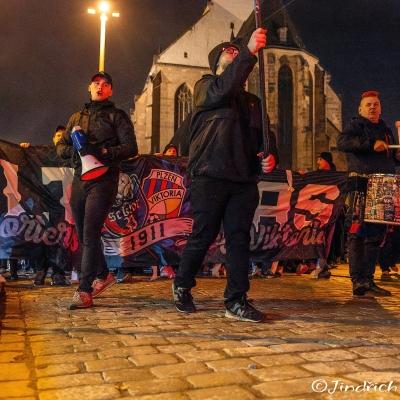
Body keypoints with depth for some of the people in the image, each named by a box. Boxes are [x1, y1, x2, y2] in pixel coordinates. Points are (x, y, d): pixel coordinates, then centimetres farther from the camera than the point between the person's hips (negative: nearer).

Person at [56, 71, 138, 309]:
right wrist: (74, 147, -5)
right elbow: (61, 147, 18)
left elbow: (131, 148, -5)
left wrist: (103, 152, -19)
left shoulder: (117, 116, 6)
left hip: (103, 180, -6)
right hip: (80, 179, 6)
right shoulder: (77, 117, 22)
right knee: (84, 234, 12)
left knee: (90, 234, -15)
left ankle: (84, 292, -15)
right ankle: (104, 275, 31)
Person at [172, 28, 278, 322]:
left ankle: (237, 301, 6)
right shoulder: (205, 88, 6)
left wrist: (270, 155, -1)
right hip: (210, 177, -5)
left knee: (239, 238, 1)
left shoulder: (252, 100, 23)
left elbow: (265, 135, 21)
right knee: (203, 236, 2)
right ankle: (182, 286, 24)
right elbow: (222, 89, -18)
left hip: (244, 180, 5)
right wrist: (249, 52, -24)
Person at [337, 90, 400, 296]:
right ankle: (358, 281, -5)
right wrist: (371, 145, -21)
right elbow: (342, 142, -17)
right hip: (361, 185, -7)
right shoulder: (356, 125, 4)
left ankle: (368, 280, 16)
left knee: (377, 235, 8)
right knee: (358, 233, -8)